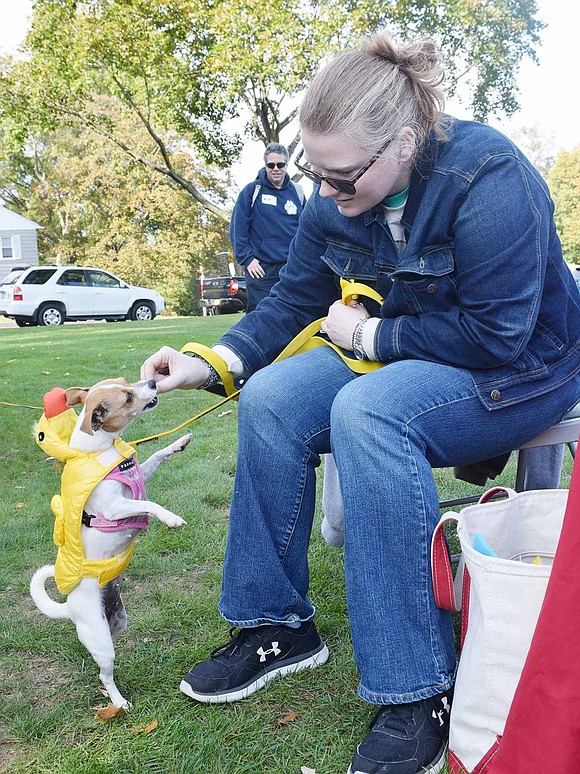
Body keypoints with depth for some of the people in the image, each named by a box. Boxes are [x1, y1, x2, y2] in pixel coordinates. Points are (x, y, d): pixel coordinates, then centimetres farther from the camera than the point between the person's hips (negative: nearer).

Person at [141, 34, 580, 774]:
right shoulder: (334, 200, -4)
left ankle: (418, 693, -26)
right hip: (397, 356, 7)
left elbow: (497, 334, -26)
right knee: (270, 399, -15)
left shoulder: (487, 178, -24)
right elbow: (292, 301, 3)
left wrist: (370, 335, -18)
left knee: (368, 413, -35)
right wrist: (209, 362, -12)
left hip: (518, 370, -6)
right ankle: (276, 626, -1)